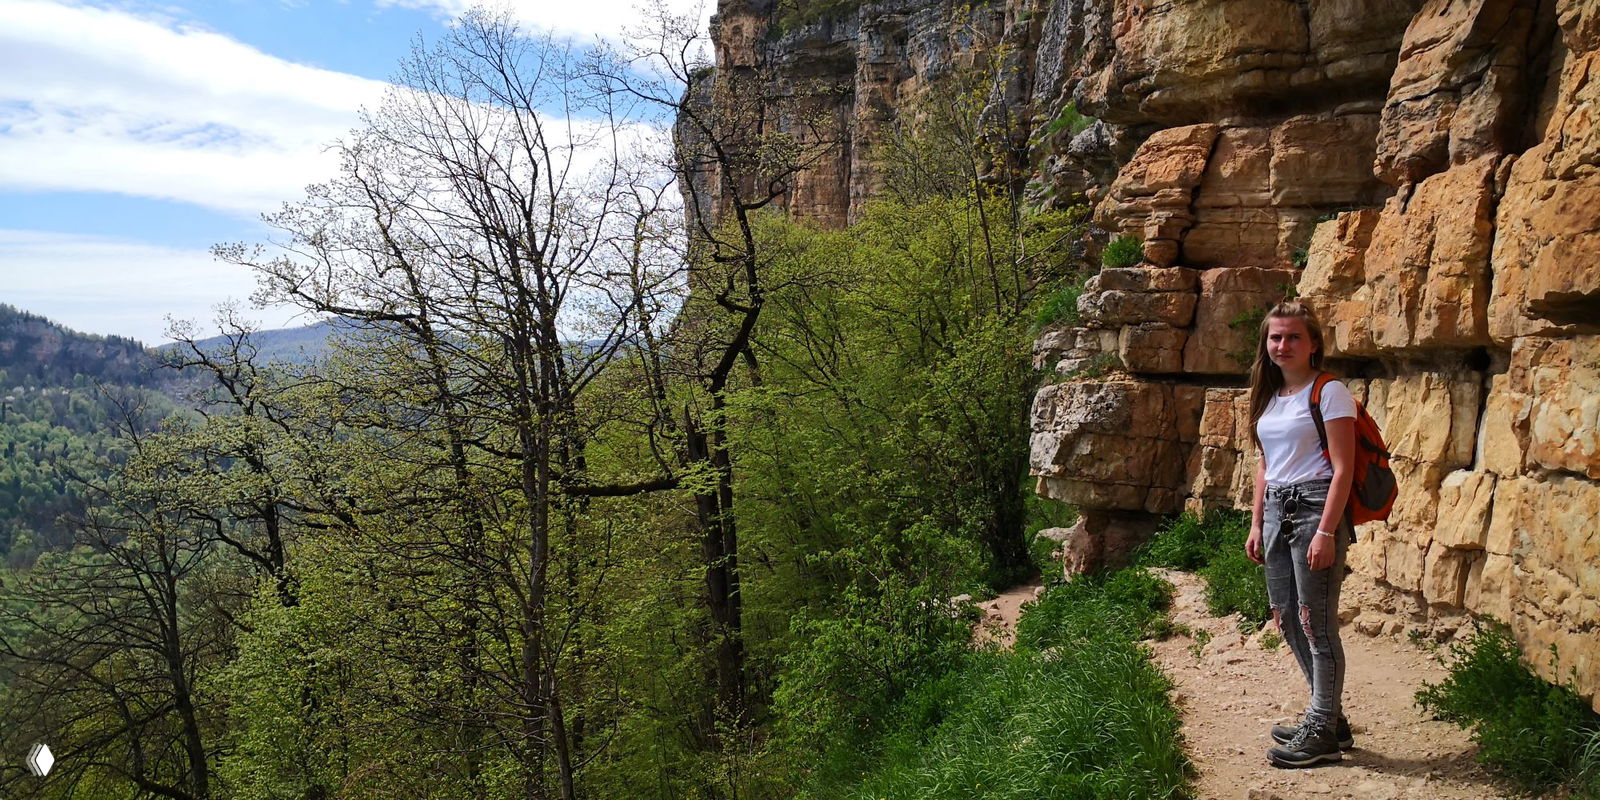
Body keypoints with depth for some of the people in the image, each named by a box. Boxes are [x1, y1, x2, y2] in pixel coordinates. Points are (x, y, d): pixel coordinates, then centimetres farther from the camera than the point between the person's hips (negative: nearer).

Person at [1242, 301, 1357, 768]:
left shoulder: (1329, 393, -8)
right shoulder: (1269, 397, 15)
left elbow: (1343, 468, -13)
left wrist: (1326, 532, -19)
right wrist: (1256, 524, 15)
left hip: (1315, 507, -8)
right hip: (1276, 511, 8)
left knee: (1315, 621, -4)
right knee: (1286, 619, 11)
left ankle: (1322, 733, 6)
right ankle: (1327, 717, 25)